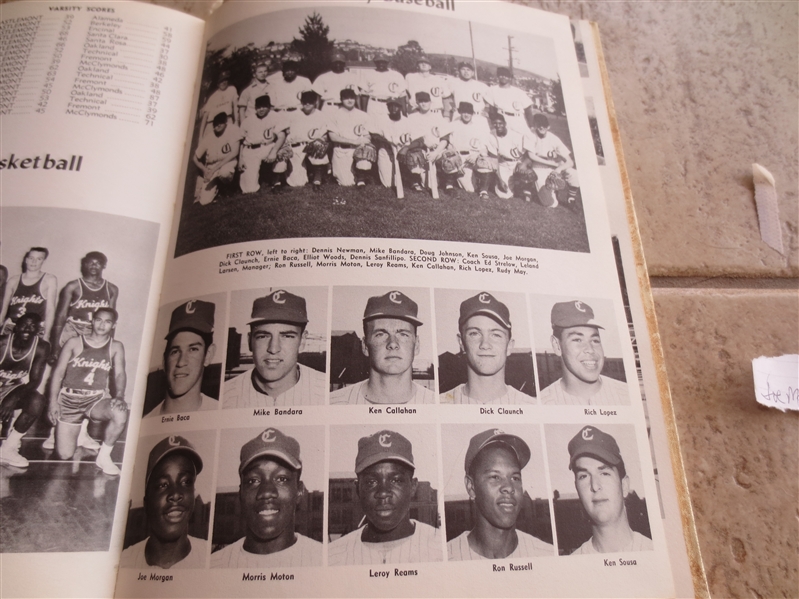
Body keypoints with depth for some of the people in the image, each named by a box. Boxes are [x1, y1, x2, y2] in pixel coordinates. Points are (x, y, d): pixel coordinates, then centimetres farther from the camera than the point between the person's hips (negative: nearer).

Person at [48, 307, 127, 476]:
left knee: (120, 413, -35)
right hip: (70, 398, 0)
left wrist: (119, 395, -24)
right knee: (64, 455, -5)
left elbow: (120, 374, -5)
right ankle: (76, 433, 32)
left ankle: (104, 456, -12)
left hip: (97, 398, 0)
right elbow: (58, 373, 2)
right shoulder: (74, 343, 2)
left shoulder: (115, 347, 4)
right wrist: (53, 401, -6)